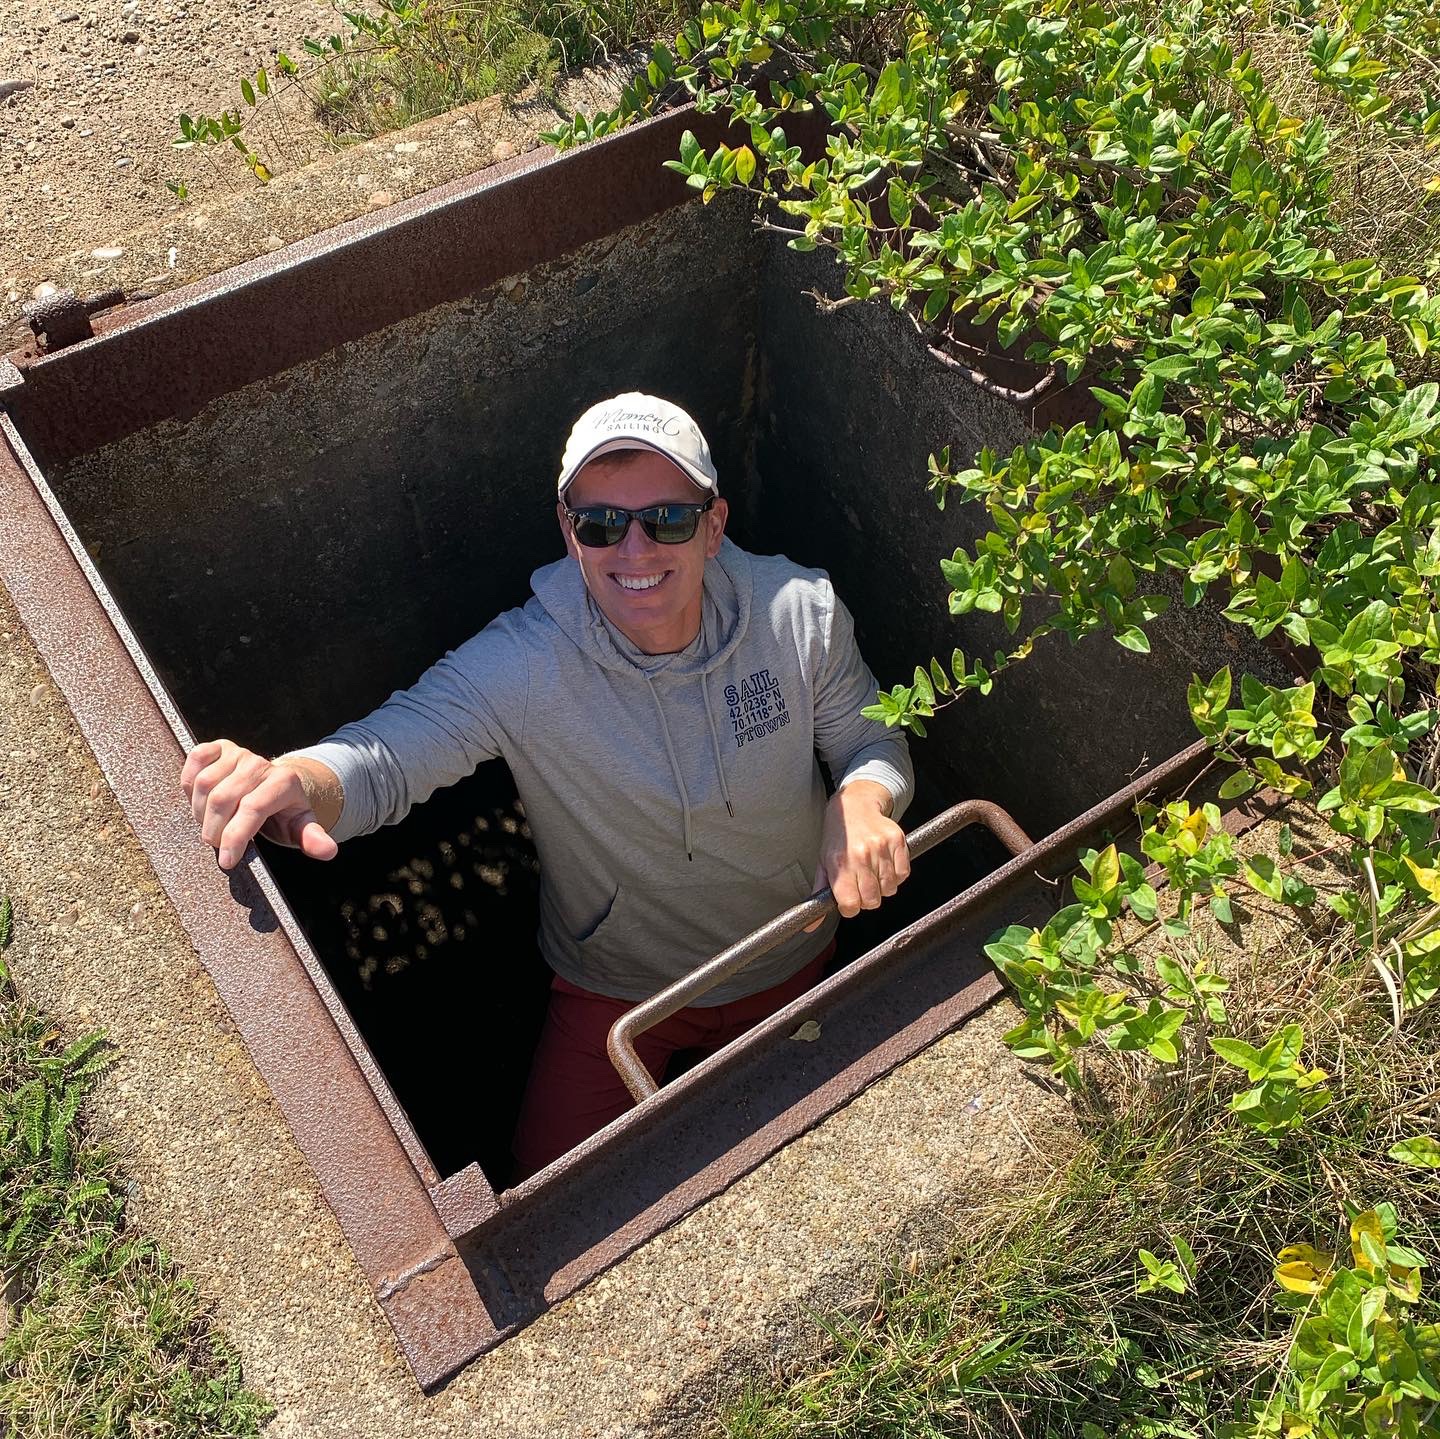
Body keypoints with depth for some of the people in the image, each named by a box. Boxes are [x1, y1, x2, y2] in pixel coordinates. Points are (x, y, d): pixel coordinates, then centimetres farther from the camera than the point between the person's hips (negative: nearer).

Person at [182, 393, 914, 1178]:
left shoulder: (801, 612, -22)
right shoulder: (523, 664, -29)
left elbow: (872, 740, -9)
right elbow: (388, 751, -35)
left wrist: (864, 800, -34)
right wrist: (299, 779, -60)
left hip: (792, 967, 2)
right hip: (616, 989, -2)